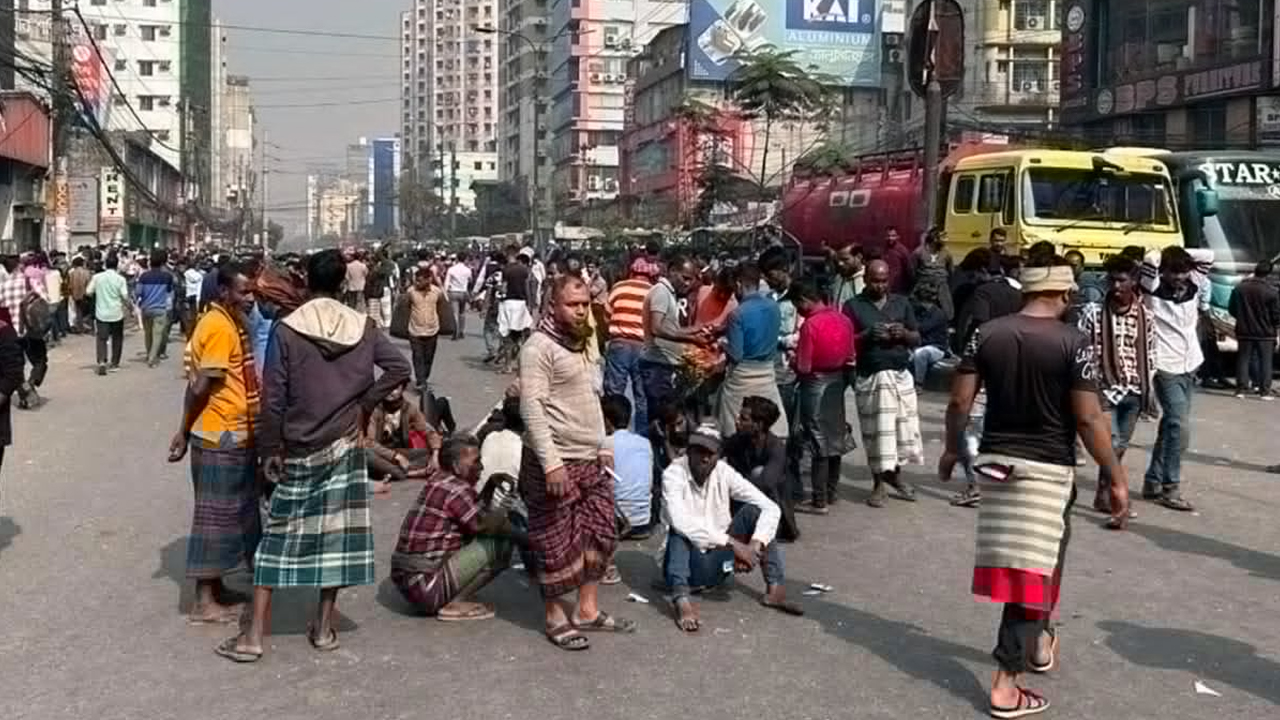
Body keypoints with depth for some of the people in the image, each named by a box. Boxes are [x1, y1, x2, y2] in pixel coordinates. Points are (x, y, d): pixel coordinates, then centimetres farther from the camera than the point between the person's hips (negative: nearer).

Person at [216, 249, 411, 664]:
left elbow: (273, 397, -10)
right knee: (336, 533, 9)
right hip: (345, 446, 2)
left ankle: (254, 636, 6)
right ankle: (324, 628, 16)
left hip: (299, 450, -2)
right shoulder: (362, 328, -2)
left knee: (278, 537, 4)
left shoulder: (287, 330, -9)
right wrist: (363, 403, 3)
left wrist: (270, 449, -2)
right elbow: (399, 368, -4)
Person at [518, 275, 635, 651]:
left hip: (591, 460, 9)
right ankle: (555, 617, 16)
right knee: (558, 545, 1)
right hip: (556, 462, -9)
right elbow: (532, 408, -20)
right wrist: (551, 463, -25)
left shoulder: (582, 344, 14)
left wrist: (603, 447, 18)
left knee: (599, 536, 13)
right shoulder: (539, 347, -14)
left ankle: (587, 610, 25)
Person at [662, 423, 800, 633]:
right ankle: (682, 600, -50)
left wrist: (754, 545, -29)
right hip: (689, 567, -4)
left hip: (718, 563, 4)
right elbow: (680, 522, -33)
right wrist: (733, 544, -36)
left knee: (753, 510, -12)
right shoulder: (673, 474, -17)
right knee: (680, 529, -31)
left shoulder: (724, 473, -6)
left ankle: (774, 589, -17)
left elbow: (771, 508, -11)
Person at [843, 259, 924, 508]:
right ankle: (879, 484, 10)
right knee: (876, 431, -1)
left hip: (901, 375, 3)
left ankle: (895, 475, 19)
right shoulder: (853, 306, 3)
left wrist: (904, 333, -9)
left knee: (904, 426, 2)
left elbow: (917, 339, 12)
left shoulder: (901, 303, 12)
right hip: (871, 377, -3)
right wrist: (868, 335, -18)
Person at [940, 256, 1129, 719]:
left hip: (996, 459, 5)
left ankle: (1040, 639, 40)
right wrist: (1117, 479, -6)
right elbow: (1088, 419, -14)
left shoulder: (987, 334, 1)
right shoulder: (1072, 342, -11)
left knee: (1038, 551, 25)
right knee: (1031, 566, -1)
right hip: (1047, 467, -5)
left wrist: (951, 450, 17)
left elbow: (959, 402, 1)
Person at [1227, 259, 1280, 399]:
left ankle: (1240, 389, 8)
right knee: (1265, 361, 5)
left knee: (1243, 360, 9)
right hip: (1265, 333, -2)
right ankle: (1264, 391, 4)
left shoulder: (1239, 288, -4)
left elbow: (1231, 309, 4)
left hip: (1244, 332, 3)